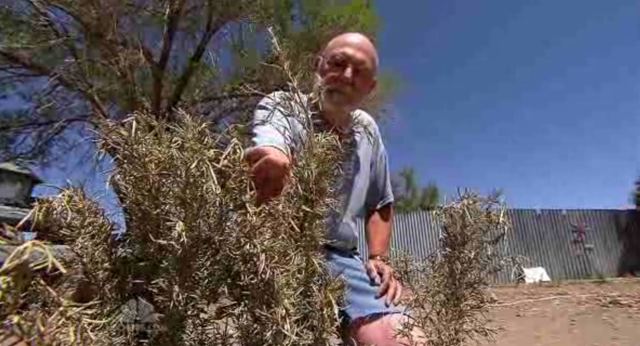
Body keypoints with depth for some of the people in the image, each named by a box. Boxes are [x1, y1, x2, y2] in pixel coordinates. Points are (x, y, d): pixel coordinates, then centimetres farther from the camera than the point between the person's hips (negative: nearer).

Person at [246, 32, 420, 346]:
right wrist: (272, 158, -54)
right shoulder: (282, 105, -4)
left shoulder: (368, 130, 12)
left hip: (340, 257, 4)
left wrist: (379, 257, 9)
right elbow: (269, 146, -30)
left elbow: (380, 203, 23)